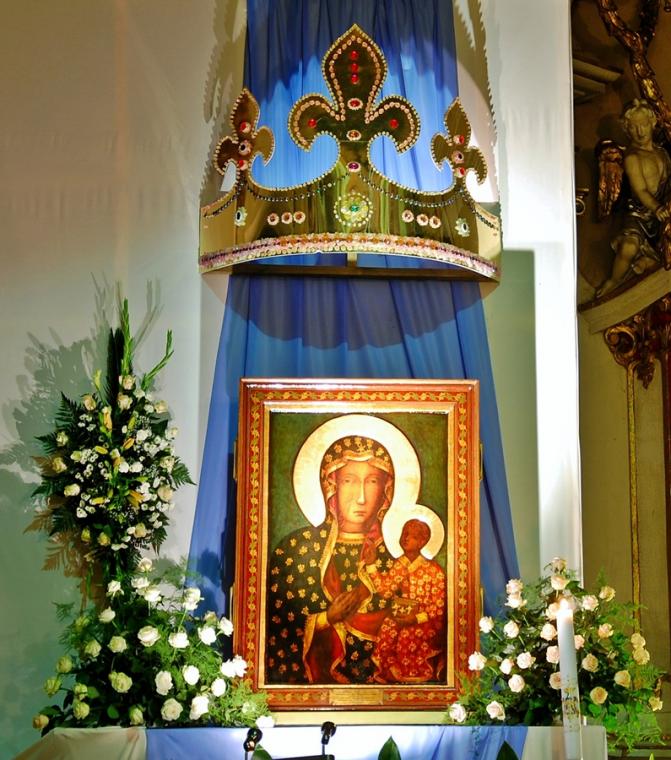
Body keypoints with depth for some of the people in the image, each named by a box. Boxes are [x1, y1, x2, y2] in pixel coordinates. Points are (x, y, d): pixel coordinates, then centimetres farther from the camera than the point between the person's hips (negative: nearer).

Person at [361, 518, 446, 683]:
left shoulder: (433, 570, -10)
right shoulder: (400, 565, 5)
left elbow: (439, 605, -10)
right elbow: (386, 590, -5)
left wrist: (417, 618, -20)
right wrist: (371, 564, -10)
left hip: (426, 618, -5)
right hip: (403, 614, 5)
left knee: (407, 640, -24)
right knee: (385, 634, -16)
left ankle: (414, 679, -1)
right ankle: (390, 677, 4)